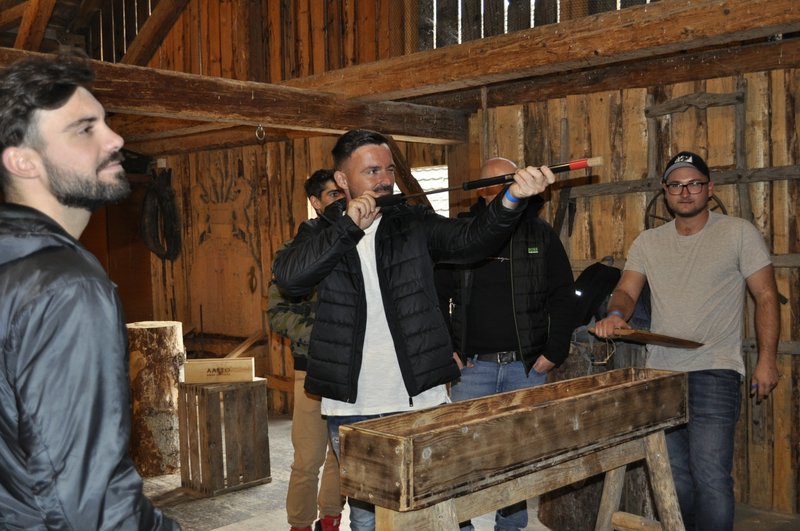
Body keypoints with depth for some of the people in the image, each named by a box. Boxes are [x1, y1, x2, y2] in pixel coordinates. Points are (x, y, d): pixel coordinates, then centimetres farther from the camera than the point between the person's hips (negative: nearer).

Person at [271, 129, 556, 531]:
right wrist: (347, 227, -23)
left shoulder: (416, 224, 3)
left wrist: (512, 197, -33)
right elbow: (288, 277, -16)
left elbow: (471, 238, -15)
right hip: (351, 409, 0)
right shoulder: (319, 234, 3)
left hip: (420, 400, 0)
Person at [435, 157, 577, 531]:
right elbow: (436, 295, 4)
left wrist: (554, 352, -2)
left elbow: (564, 297, 5)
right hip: (472, 365, -1)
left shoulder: (541, 234, 4)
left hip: (527, 367, 1)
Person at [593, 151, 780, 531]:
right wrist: (616, 314, -19)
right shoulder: (648, 242, 11)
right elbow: (626, 291, 5)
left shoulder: (739, 233, 0)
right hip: (660, 372, 4)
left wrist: (766, 360, -7)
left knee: (710, 477, -11)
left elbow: (766, 296, -1)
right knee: (676, 475, 12)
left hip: (714, 374, -4)